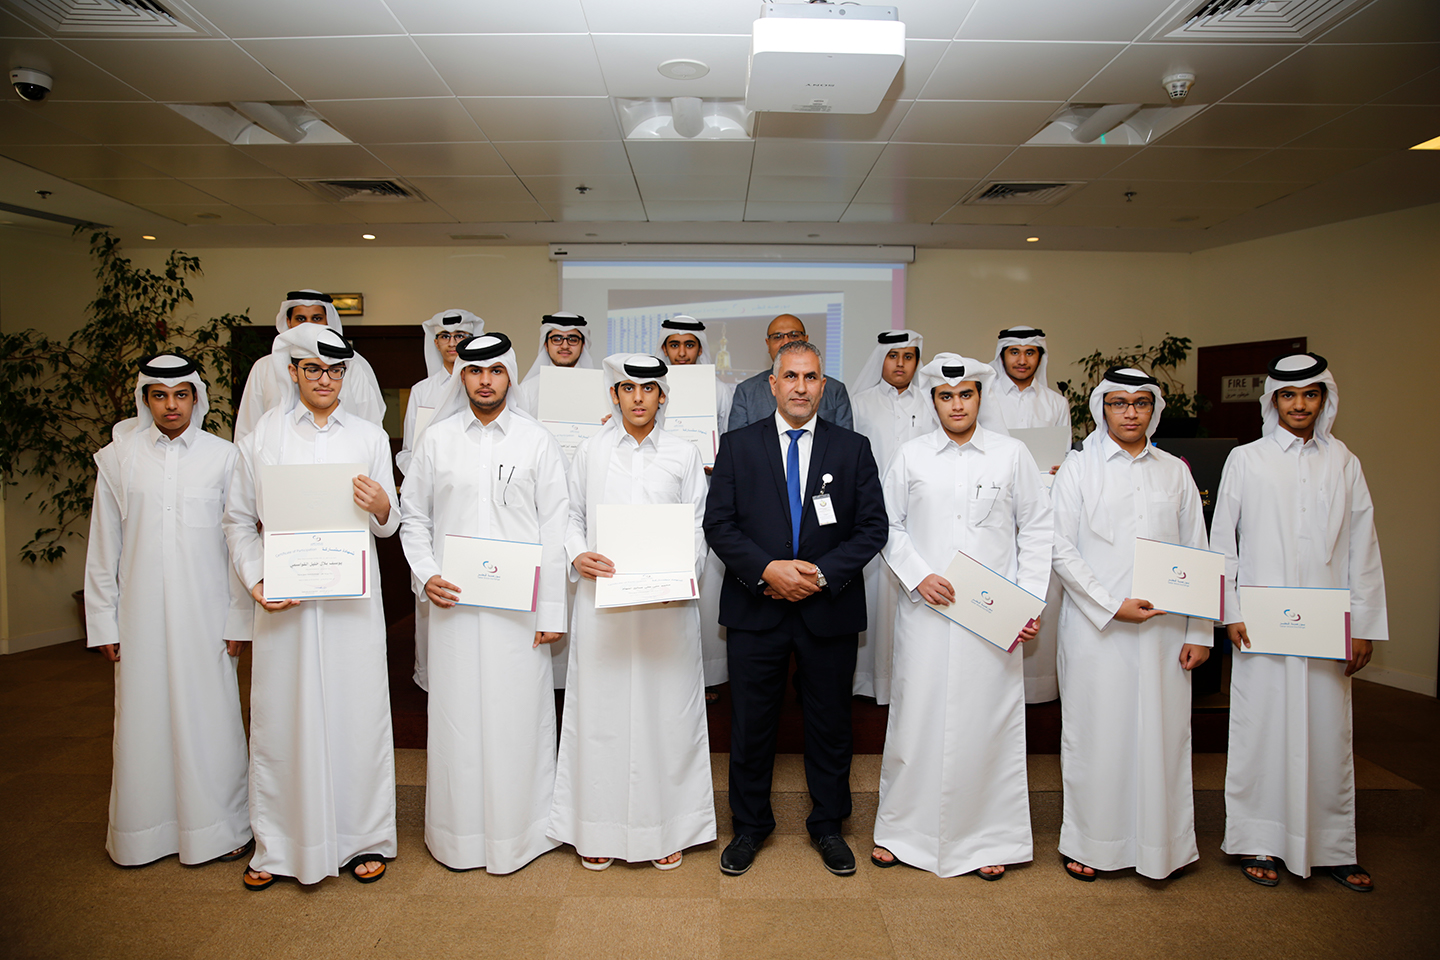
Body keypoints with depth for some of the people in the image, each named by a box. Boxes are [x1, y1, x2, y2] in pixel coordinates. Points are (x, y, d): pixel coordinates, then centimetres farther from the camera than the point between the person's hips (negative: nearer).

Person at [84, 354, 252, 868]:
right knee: (144, 716, 8)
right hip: (142, 611, 1)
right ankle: (143, 830, 26)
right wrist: (103, 622, 5)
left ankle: (218, 826, 18)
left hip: (205, 609, -1)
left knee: (209, 716, 3)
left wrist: (239, 617, -2)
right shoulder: (119, 458, 4)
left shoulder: (223, 456, 0)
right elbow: (103, 547, 7)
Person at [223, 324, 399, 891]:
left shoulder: (369, 437, 8)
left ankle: (363, 838, 20)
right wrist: (255, 582, -5)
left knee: (356, 711, 4)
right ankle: (277, 847, 23)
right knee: (281, 716, 5)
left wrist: (381, 507, -15)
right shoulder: (261, 436, 6)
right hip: (284, 598, 0)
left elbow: (389, 526, 7)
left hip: (352, 596, 0)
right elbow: (238, 520, 8)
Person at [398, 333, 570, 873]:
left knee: (518, 716, 4)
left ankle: (518, 830, 21)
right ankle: (458, 833, 25)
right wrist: (426, 574, -5)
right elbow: (413, 516, 12)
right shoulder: (435, 440, 7)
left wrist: (552, 611, -4)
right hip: (453, 602, 2)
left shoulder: (537, 442, 2)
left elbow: (554, 530, 0)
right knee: (457, 714, 7)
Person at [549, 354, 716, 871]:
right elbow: (571, 515, 11)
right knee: (600, 707, 4)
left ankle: (667, 827, 21)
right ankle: (599, 828, 20)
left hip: (667, 601, 0)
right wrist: (577, 556, -9)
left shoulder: (684, 454, 7)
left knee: (665, 708, 5)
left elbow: (698, 524, 6)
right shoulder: (590, 451, 9)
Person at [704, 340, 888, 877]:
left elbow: (873, 528, -1)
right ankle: (749, 826, 30)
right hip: (756, 609, 0)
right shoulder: (738, 446, 3)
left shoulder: (853, 449, 4)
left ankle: (827, 825, 33)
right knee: (751, 725, 10)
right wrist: (767, 569, -16)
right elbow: (718, 525, -3)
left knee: (830, 724, 13)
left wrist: (822, 573, -13)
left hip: (829, 610, 1)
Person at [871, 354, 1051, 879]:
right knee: (917, 717, 6)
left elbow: (1036, 530, 6)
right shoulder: (911, 456, 5)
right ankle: (900, 829, 24)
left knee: (988, 724, 6)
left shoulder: (1012, 455, 4)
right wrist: (918, 576, -8)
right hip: (925, 611, 0)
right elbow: (889, 526, 8)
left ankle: (987, 838, 24)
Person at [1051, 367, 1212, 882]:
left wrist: (1200, 632, 4)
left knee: (1163, 733, 6)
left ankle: (1160, 843, 21)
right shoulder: (1079, 467, 3)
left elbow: (1196, 554, 10)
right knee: (1095, 732, 4)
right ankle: (1089, 842, 18)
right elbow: (1061, 549, -3)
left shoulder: (1175, 471, 11)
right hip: (1095, 626, -2)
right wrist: (1112, 606, -12)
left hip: (1163, 627, 3)